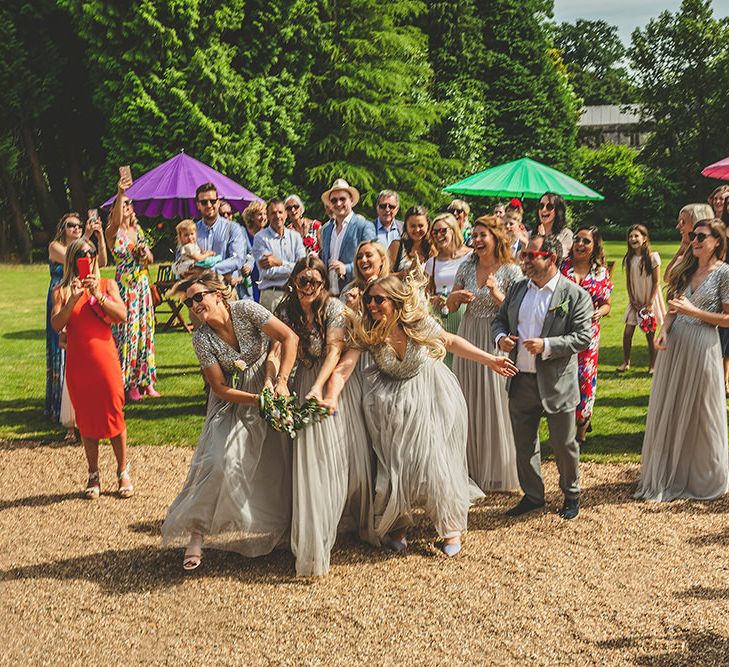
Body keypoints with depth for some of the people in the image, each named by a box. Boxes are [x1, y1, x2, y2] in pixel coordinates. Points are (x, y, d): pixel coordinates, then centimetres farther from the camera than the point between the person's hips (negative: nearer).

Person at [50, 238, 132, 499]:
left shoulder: (107, 285, 3)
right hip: (78, 363, 1)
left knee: (114, 414, 2)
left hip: (105, 358, -1)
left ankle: (123, 472, 15)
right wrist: (74, 298, -21)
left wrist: (97, 294, -18)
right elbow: (56, 324, -10)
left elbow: (122, 315, -9)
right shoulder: (62, 291, 2)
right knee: (86, 419, 8)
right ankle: (93, 476, 19)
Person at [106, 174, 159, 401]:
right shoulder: (114, 232, -7)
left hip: (142, 283, 6)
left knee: (145, 329, 8)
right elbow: (116, 220, -33)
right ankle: (129, 384, 2)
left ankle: (145, 381, 16)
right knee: (127, 331, -5)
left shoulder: (138, 229, 11)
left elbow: (150, 259, 18)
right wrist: (119, 193, -46)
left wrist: (146, 253, -6)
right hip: (125, 284, -6)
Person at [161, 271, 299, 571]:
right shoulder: (202, 338, -14)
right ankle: (195, 534, -5)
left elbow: (289, 338, -18)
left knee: (274, 461, 2)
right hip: (232, 399, -1)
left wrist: (281, 382, -23)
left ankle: (277, 529, 23)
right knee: (221, 460, -16)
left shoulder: (245, 310, -16)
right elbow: (220, 388, -12)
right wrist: (259, 400, -21)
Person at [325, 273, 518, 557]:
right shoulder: (365, 331, -19)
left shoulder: (420, 323, -20)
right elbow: (344, 367, -26)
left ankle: (451, 528, 23)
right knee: (395, 463, 8)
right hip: (394, 403, 2)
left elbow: (450, 342, -4)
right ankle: (397, 526, 32)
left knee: (436, 460, 2)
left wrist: (490, 360, -3)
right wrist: (331, 397, -44)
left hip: (432, 398, -1)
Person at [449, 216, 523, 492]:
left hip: (496, 342, -4)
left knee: (494, 404, 1)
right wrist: (456, 297, -10)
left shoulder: (511, 270, -7)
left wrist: (496, 293, -22)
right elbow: (451, 306, 12)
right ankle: (471, 467, 22)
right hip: (468, 338, 4)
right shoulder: (467, 267, 6)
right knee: (468, 404, 9)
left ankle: (497, 471, 16)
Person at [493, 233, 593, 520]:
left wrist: (547, 345, -24)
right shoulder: (517, 289, 8)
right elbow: (499, 320, 17)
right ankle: (532, 495, 30)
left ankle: (571, 494, 30)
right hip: (520, 381, 5)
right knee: (523, 443, 14)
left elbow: (583, 337, -13)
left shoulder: (575, 295, -9)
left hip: (556, 383, -5)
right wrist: (501, 338, -6)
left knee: (563, 443, 9)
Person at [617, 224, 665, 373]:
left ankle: (652, 365, 13)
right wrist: (633, 302, -3)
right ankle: (626, 362, 13)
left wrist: (650, 303, -13)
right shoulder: (628, 259, 3)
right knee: (627, 333, -2)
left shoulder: (652, 257, -10)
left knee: (650, 335, 1)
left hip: (649, 301, -4)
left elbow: (657, 282, -9)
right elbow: (628, 282, 7)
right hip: (635, 302, 4)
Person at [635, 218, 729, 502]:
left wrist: (693, 311, -16)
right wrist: (664, 330, -6)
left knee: (699, 412, 4)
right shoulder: (687, 270, 11)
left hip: (702, 347, -6)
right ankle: (668, 475, 24)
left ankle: (703, 479, 22)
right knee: (669, 411, 10)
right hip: (675, 344, 6)